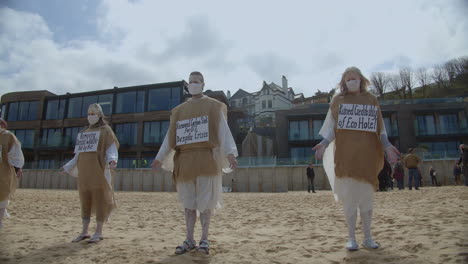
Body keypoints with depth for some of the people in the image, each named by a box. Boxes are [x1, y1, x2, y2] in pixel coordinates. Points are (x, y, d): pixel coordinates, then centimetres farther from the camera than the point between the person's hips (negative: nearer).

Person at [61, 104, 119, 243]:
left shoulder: (105, 131, 1)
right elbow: (80, 154, 23)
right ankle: (84, 232, 14)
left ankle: (99, 232, 0)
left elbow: (111, 150, -8)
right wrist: (68, 167, 21)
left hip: (99, 171, -6)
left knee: (99, 200, -6)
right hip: (85, 172, 6)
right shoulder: (83, 133, 20)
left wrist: (112, 160, -29)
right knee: (85, 200, 7)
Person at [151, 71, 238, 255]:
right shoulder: (179, 110, 18)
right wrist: (160, 157, 10)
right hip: (185, 160, 4)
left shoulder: (214, 107, 7)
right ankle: (189, 240, 15)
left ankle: (204, 239, 9)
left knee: (205, 200, -2)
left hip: (206, 159, -4)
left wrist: (230, 153, -18)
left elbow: (223, 131, -4)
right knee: (188, 200, 7)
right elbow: (170, 136, 17)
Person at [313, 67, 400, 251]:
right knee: (349, 195, -3)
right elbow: (332, 127, 5)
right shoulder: (338, 100, 9)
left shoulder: (371, 100, 14)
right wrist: (324, 144, -10)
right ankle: (351, 238, 7)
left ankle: (367, 237, 16)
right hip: (345, 154, -2)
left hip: (367, 153, 2)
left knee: (367, 195, 4)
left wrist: (387, 146, -1)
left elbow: (380, 127, 12)